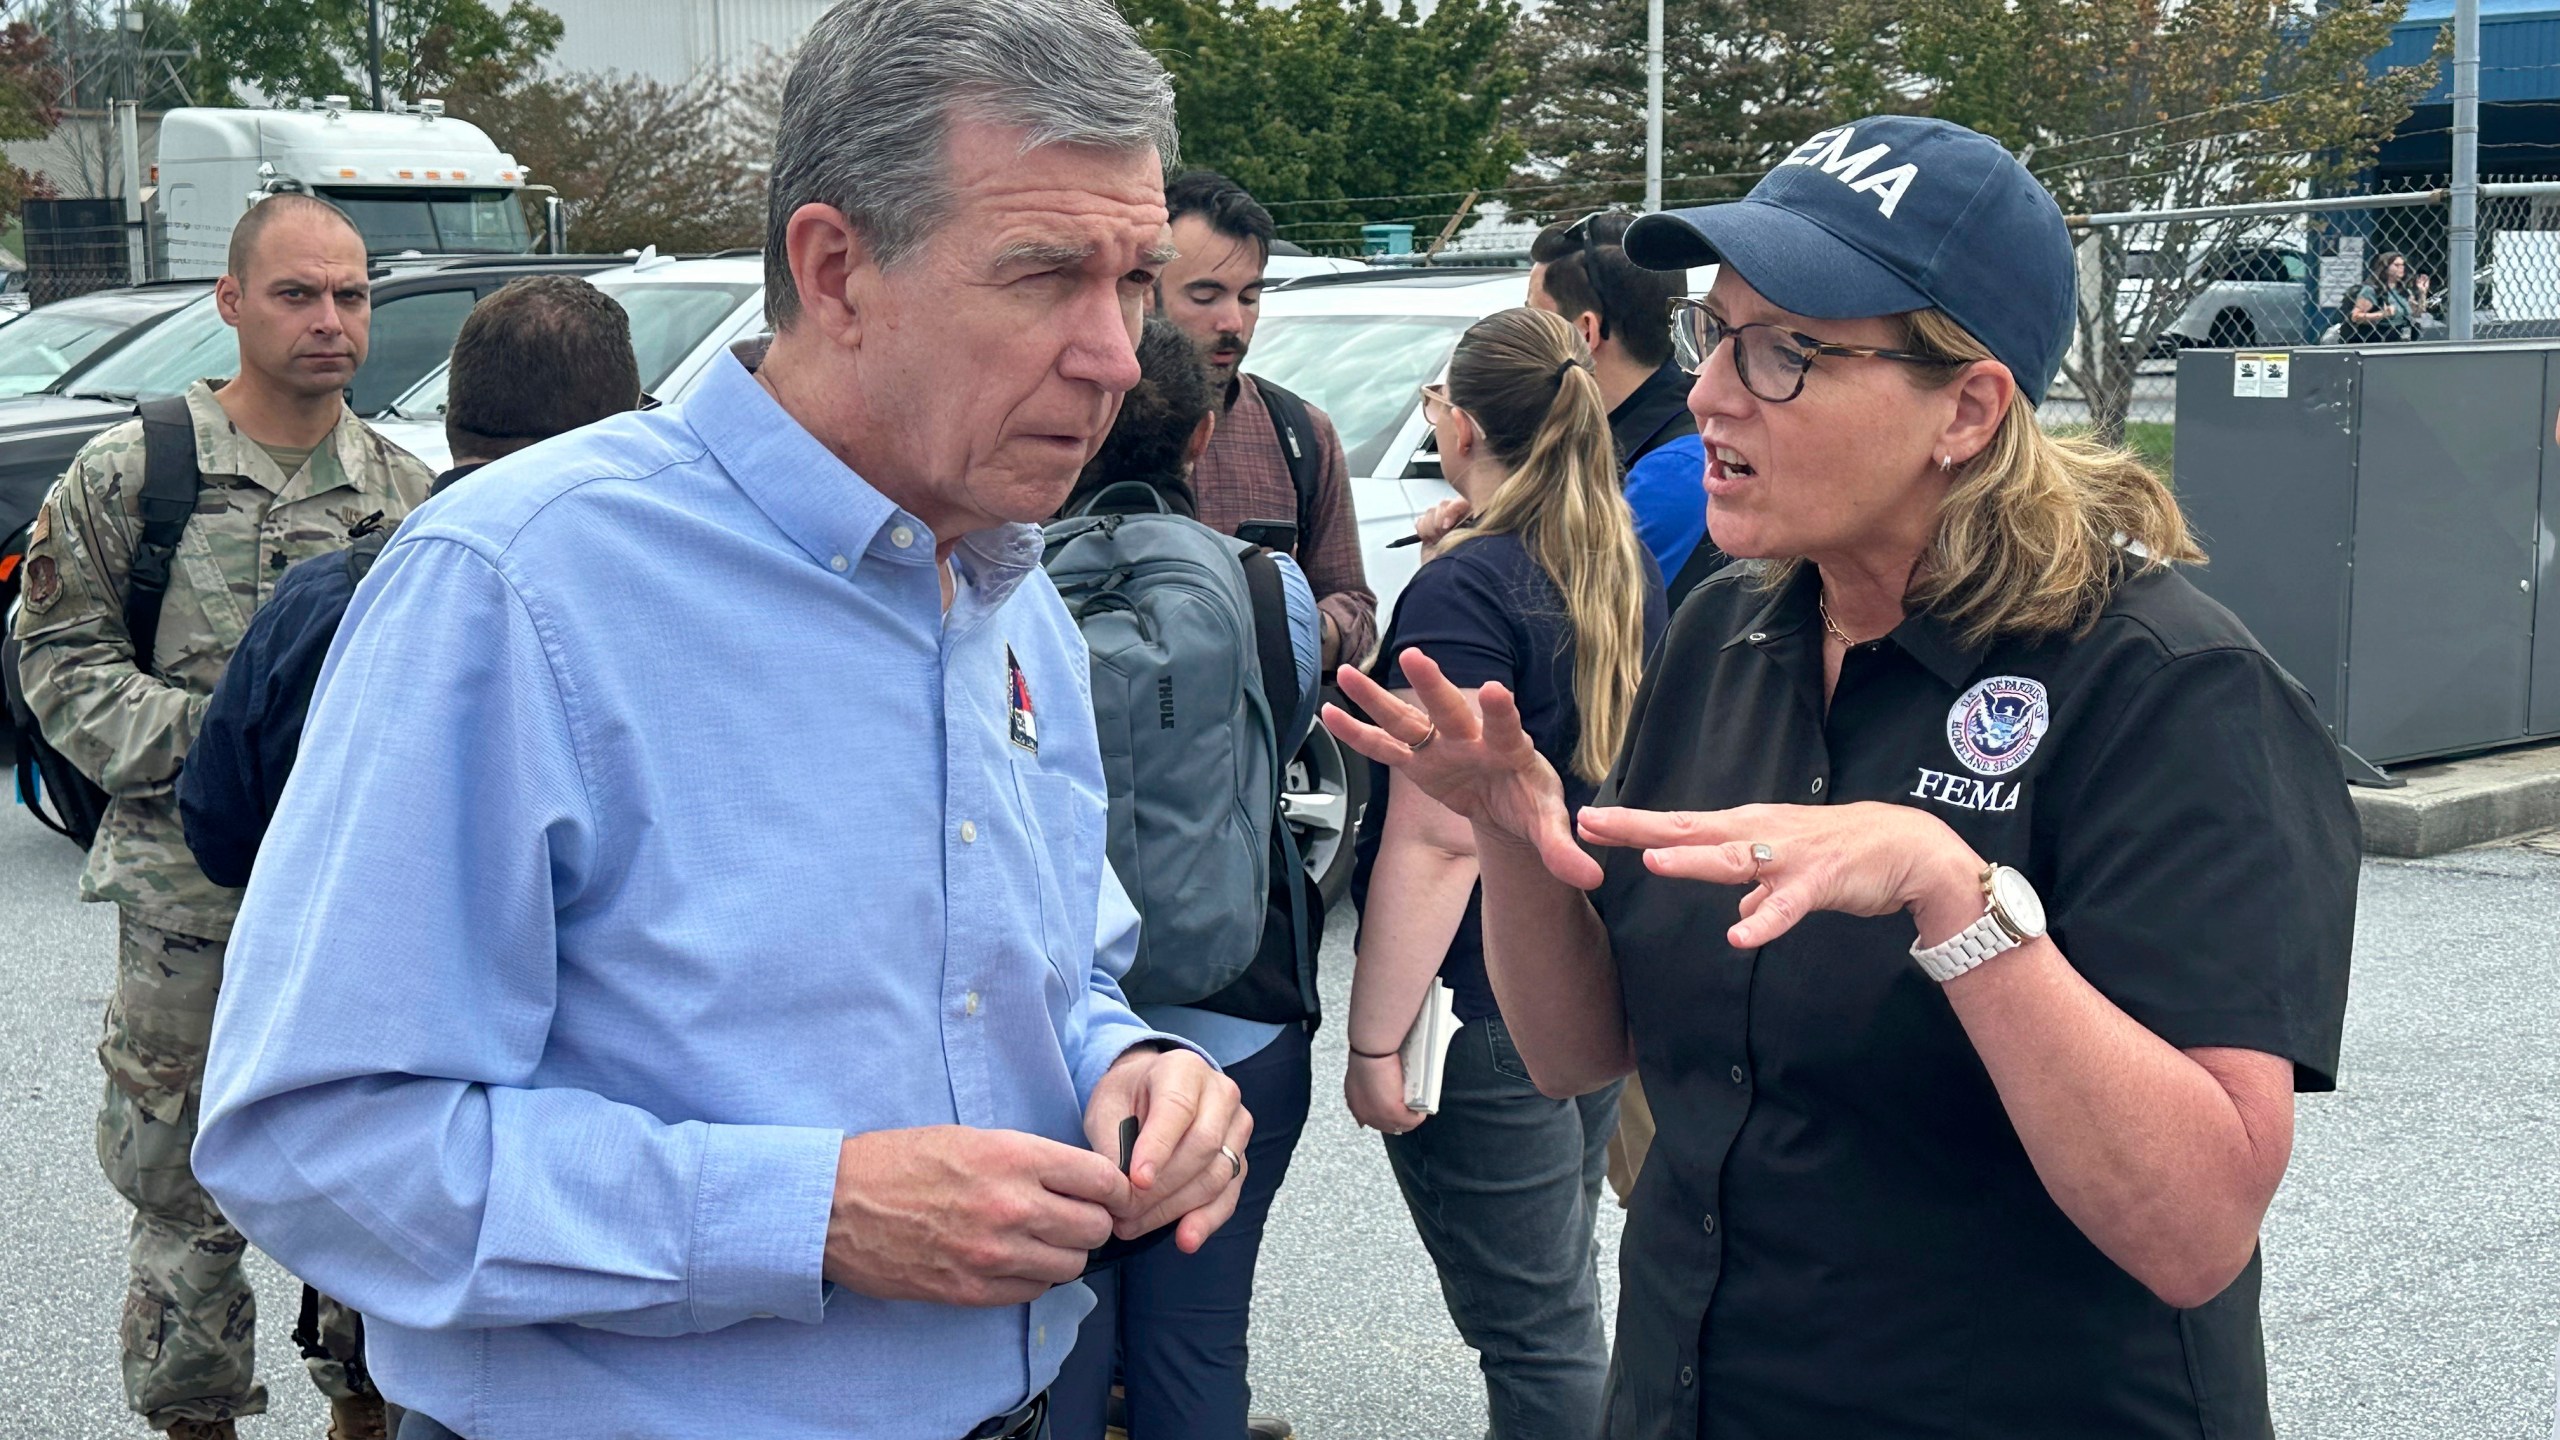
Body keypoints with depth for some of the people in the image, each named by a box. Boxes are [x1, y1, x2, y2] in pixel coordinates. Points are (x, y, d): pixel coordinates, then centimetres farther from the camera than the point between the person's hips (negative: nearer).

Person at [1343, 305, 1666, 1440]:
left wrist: (1375, 1040, -17)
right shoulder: (1629, 569, 6)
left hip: (1490, 1012, -8)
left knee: (1534, 1327, 1)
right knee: (1562, 1293, 22)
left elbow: (1436, 843, -22)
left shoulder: (1464, 591, -18)